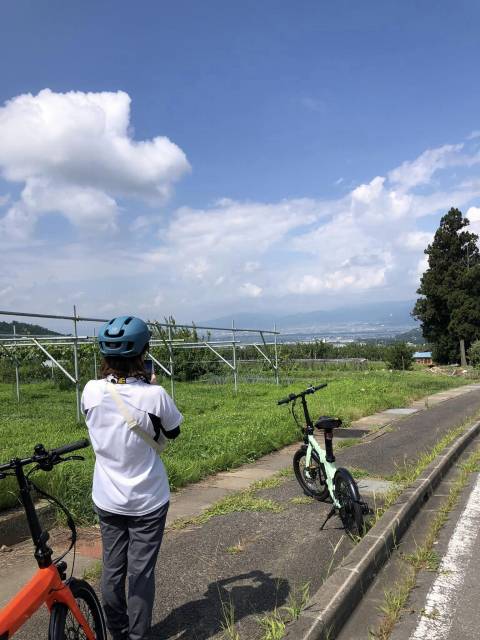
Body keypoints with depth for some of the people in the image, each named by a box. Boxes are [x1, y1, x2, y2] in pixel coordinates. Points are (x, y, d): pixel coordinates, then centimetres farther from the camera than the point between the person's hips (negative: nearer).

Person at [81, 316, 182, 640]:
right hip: (148, 501, -3)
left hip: (107, 500, 4)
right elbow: (173, 431, -4)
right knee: (142, 571, 13)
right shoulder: (154, 395, -23)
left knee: (113, 568, 19)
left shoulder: (92, 390, -14)